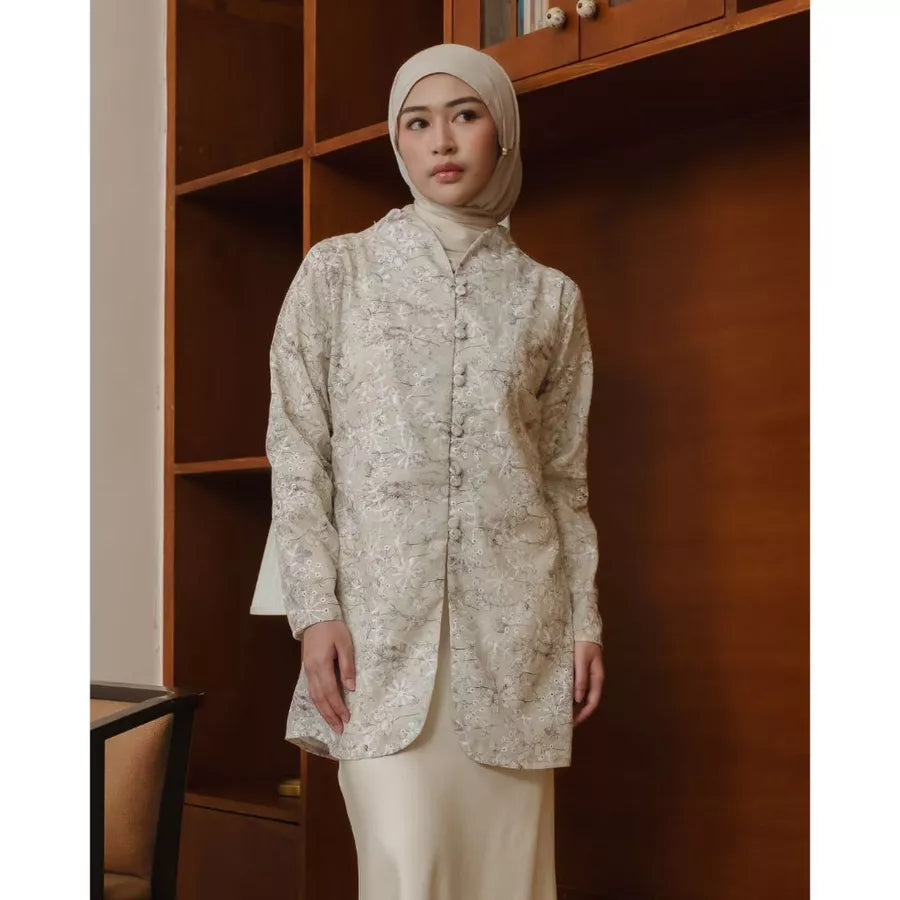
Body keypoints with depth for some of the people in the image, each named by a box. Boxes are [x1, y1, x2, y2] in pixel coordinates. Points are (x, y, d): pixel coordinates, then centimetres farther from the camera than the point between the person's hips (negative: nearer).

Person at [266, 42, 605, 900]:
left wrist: (584, 617, 7)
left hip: (514, 620, 2)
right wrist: (315, 607, -7)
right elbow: (296, 449, 2)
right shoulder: (336, 271, 7)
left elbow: (566, 475, 13)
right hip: (381, 615, -2)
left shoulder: (551, 297, 12)